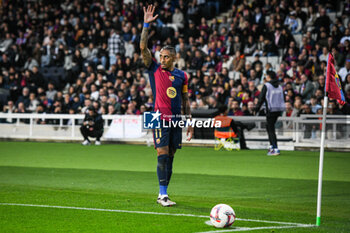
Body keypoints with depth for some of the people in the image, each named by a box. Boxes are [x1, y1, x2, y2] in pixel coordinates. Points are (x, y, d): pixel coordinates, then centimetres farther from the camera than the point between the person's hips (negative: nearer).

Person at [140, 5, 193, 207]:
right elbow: (143, 48, -6)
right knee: (163, 155, -11)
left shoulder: (182, 75, 10)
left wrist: (190, 122, 11)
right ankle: (163, 195, -11)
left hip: (176, 120, 4)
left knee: (170, 156, 6)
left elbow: (185, 100, 15)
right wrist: (146, 25, -13)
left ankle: (163, 194, 13)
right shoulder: (154, 69, 3)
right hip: (160, 118, -3)